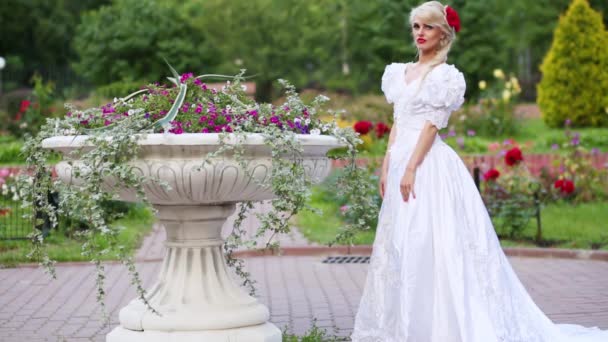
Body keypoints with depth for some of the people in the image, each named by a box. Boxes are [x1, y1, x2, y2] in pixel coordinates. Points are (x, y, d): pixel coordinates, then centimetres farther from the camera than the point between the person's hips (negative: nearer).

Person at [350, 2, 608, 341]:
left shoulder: (444, 75, -4)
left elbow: (432, 123, -11)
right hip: (401, 160, 8)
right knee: (399, 246, 8)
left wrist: (411, 168, -18)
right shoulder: (401, 72, 17)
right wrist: (386, 167, 12)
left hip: (428, 164, -8)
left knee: (425, 245, -10)